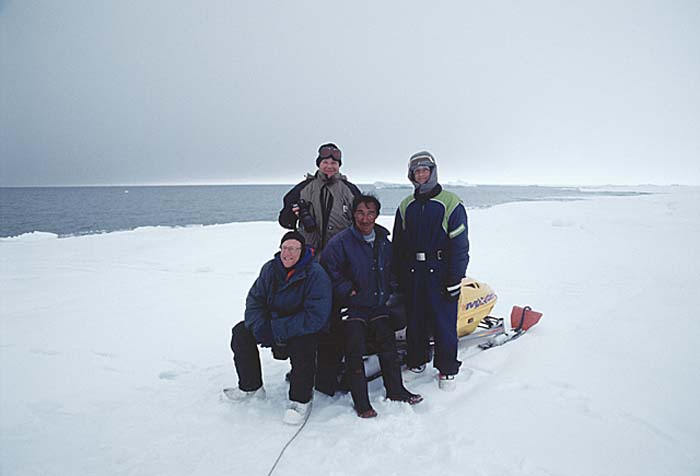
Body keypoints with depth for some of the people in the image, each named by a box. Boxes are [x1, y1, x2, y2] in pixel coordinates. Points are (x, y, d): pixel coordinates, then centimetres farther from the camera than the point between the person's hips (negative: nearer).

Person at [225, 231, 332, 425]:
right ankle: (251, 386, 11)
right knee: (241, 332, -6)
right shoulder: (270, 269, -2)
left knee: (302, 344, -35)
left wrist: (280, 329, -28)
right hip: (271, 323, 6)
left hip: (303, 329, -6)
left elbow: (315, 316, -27)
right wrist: (261, 327, -21)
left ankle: (300, 400, -14)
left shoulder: (315, 274, -20)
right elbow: (254, 300, -1)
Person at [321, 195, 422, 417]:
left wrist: (392, 291, 10)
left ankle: (395, 390, 19)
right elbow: (329, 270, -12)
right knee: (355, 351, -12)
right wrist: (347, 291, -15)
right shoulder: (340, 242, -10)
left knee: (388, 345, 3)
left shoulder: (384, 242, 9)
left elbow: (391, 270, 23)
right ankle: (361, 402, -3)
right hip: (353, 308, -5)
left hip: (379, 306, 5)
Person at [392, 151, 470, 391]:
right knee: (415, 321, 12)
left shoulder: (450, 203, -2)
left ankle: (447, 370, 15)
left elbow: (459, 244, -6)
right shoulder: (406, 206, 13)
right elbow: (398, 243, 14)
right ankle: (416, 361, 28)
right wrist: (398, 278, 8)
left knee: (444, 323, 1)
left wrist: (455, 279, -11)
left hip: (440, 272, -4)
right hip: (412, 273, 4)